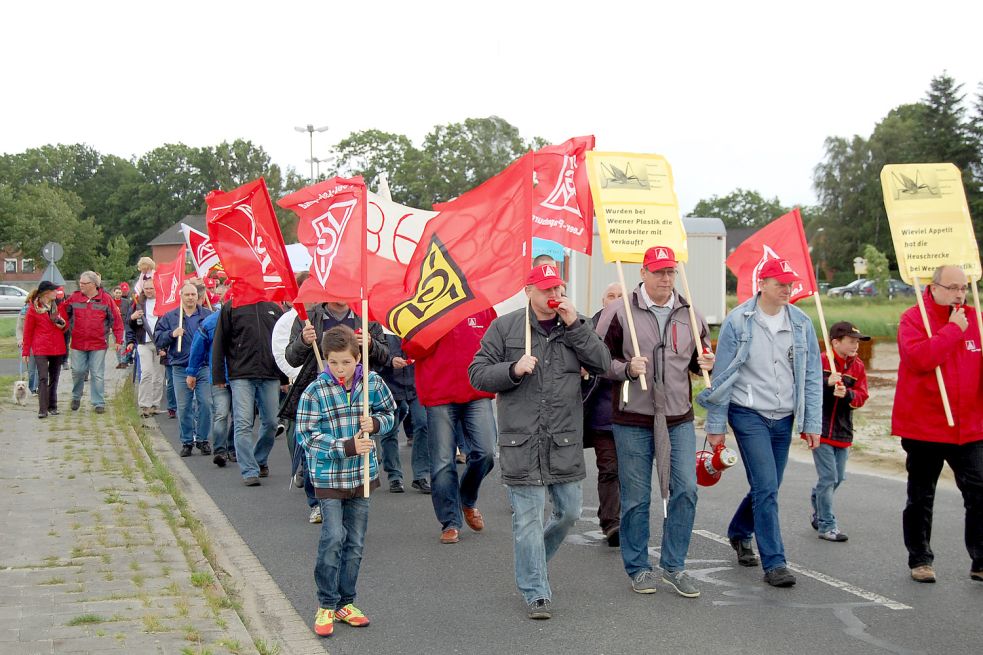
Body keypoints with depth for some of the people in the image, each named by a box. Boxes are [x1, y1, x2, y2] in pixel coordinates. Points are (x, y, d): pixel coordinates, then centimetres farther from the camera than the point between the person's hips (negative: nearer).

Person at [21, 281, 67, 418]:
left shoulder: (57, 306, 13)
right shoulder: (33, 308, -2)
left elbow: (64, 326, 24)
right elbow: (28, 332, 1)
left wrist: (63, 325, -1)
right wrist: (25, 351, -1)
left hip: (57, 348, 5)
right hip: (41, 349, -5)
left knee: (54, 379, 10)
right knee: (43, 378, -13)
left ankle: (52, 407, 19)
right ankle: (43, 410, -14)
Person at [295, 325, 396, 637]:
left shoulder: (372, 383, -2)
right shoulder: (314, 392, -12)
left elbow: (390, 413, 11)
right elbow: (307, 435, -13)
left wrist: (375, 423, -12)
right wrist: (346, 446, -22)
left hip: (362, 474, 4)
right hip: (329, 476, -4)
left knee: (356, 542, 10)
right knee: (333, 537, -11)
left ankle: (345, 603, 24)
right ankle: (326, 605, 5)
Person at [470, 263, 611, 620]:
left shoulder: (575, 326, 9)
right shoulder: (505, 327, 2)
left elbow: (603, 364, -3)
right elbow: (478, 374, 2)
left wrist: (575, 324, -11)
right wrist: (513, 369, -15)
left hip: (566, 442, 3)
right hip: (521, 441, -3)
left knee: (570, 511, 11)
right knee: (528, 517, -1)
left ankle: (532, 563, 37)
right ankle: (536, 594, 9)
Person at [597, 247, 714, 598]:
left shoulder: (690, 314, 9)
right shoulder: (620, 312, -4)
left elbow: (700, 359, 23)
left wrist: (706, 363, 0)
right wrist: (626, 369, -18)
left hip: (679, 418, 3)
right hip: (633, 419, -3)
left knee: (685, 490, -1)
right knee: (636, 497, 4)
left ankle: (674, 566, 13)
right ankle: (638, 568, 19)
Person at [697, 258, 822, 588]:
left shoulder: (801, 323, 3)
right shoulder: (738, 321, -8)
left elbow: (811, 377, 8)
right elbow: (722, 375, -4)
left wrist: (812, 424, 4)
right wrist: (715, 425, -3)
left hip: (783, 419, 5)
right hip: (749, 415, -4)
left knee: (766, 489, 14)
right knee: (766, 488, -11)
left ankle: (739, 532, 41)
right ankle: (774, 563, -5)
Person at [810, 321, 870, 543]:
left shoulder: (858, 366, 6)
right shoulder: (821, 361, -9)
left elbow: (861, 396, -1)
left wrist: (847, 393, -22)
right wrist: (827, 383, -30)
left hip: (843, 430, 6)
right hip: (821, 430, -6)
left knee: (838, 477, 15)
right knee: (828, 477, -7)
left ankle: (818, 512, 38)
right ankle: (827, 525, 2)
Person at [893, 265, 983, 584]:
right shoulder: (914, 319, -6)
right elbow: (918, 358, -23)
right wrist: (952, 330, -18)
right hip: (924, 427, -4)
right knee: (921, 498, 8)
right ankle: (920, 560, 21)